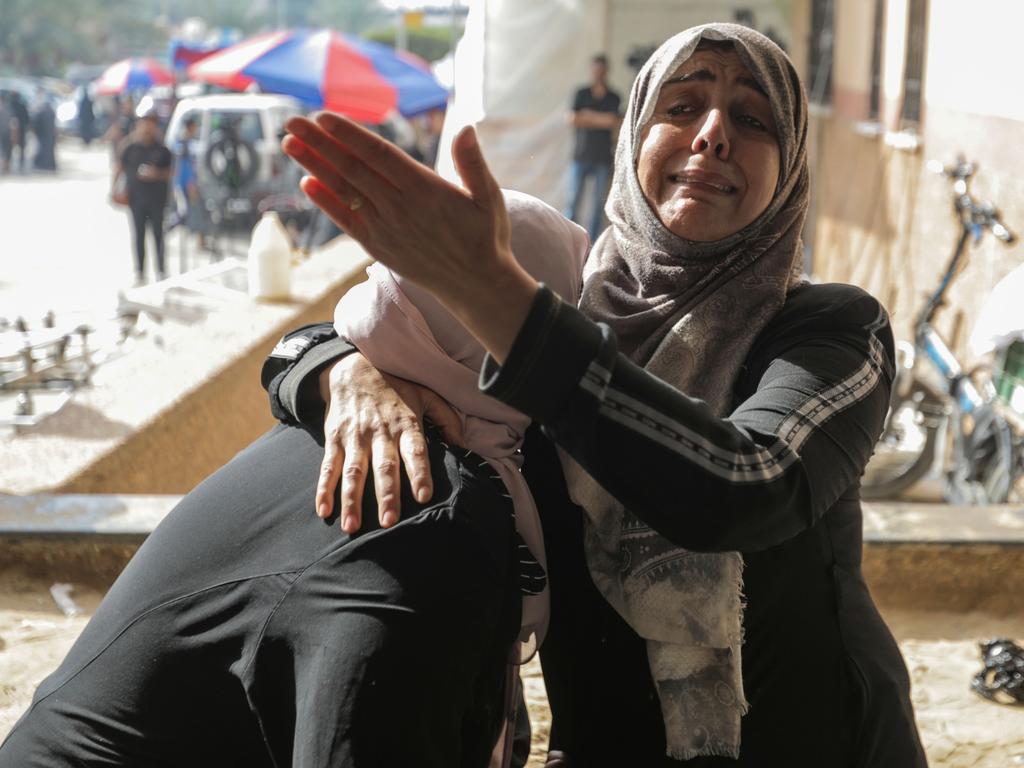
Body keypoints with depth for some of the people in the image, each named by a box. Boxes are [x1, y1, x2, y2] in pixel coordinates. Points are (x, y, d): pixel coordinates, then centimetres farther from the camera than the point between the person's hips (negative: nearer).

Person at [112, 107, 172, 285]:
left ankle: (161, 270, 13)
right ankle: (139, 272, 10)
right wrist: (113, 188, -2)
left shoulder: (161, 149, 0)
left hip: (157, 197, 0)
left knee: (158, 233, 3)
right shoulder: (130, 147, 1)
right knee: (138, 234, 4)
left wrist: (157, 174, -13)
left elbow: (170, 172, 6)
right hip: (136, 195, 0)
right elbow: (119, 167, 7)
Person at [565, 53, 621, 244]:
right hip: (581, 156, 0)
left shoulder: (613, 98, 5)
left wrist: (589, 116, -5)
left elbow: (613, 122, -9)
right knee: (574, 199, -4)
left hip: (603, 158, 0)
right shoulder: (581, 94, 6)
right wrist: (601, 120, -6)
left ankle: (592, 242, 5)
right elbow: (574, 120, -4)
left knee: (599, 202, 1)